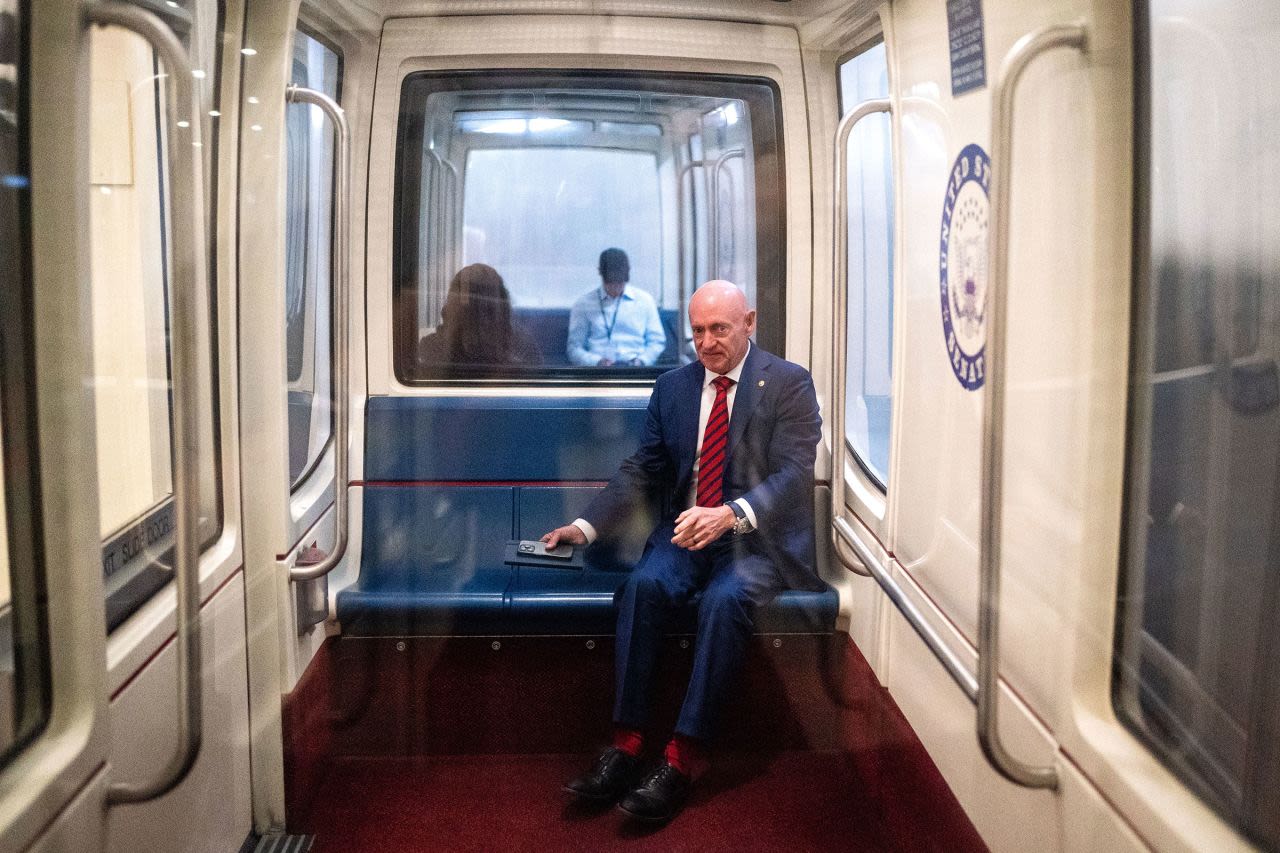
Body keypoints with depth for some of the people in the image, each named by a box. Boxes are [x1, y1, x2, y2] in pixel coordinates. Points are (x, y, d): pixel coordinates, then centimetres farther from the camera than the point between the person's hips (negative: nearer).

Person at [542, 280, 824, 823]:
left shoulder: (789, 384, -2)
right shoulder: (672, 386, 12)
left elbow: (793, 473, -14)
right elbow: (641, 471, 11)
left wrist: (731, 514, -32)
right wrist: (586, 526, -5)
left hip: (758, 537, -4)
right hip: (686, 532, 4)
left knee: (724, 599, -33)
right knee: (643, 585, -27)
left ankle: (680, 761, -28)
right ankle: (625, 745, -23)